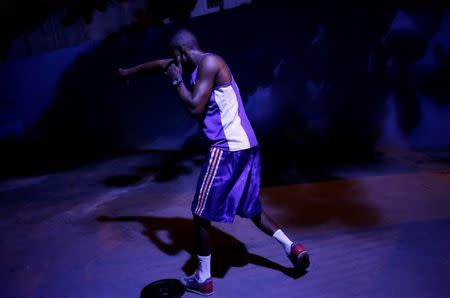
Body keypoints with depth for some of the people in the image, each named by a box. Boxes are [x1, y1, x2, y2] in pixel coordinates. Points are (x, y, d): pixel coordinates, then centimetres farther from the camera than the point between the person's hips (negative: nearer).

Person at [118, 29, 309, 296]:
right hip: (244, 146, 10)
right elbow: (161, 64, 31)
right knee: (250, 209, 21)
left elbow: (195, 108, -19)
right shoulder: (202, 64, 18)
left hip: (228, 149, -10)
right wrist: (129, 72, 43)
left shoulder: (209, 62, -11)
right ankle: (292, 247, 19)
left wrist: (177, 80, -3)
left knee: (201, 213, 4)